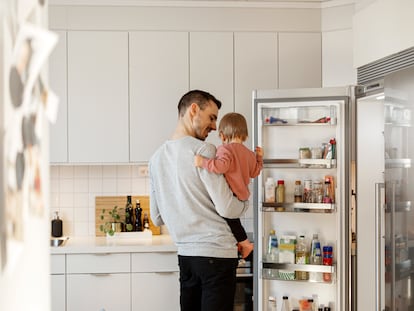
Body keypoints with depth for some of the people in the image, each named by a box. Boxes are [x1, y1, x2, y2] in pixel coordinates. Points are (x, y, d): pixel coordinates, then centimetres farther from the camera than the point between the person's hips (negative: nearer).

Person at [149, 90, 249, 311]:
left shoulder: (156, 157, 10)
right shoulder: (203, 150, -12)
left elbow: (157, 219, 16)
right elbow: (227, 208, -14)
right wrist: (246, 202, 6)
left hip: (185, 254, 7)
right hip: (216, 253, -7)